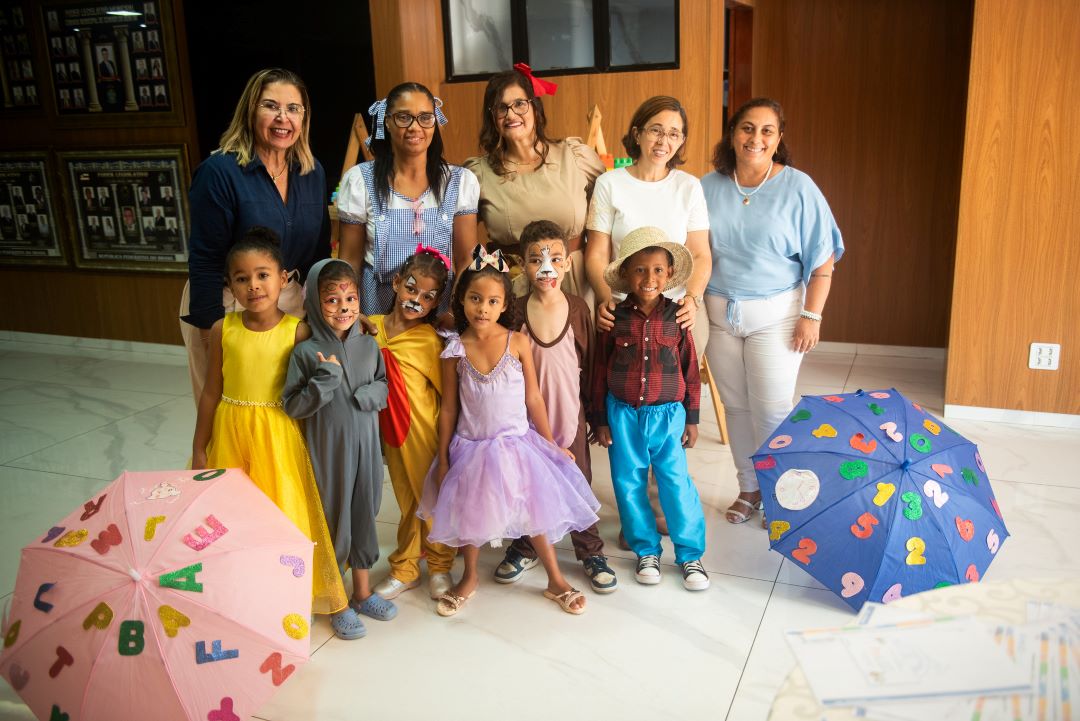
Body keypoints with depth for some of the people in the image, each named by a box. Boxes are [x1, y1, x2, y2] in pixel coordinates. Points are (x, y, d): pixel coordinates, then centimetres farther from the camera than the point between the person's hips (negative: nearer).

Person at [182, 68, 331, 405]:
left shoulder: (313, 173, 1)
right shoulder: (219, 171, -16)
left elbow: (319, 251, 9)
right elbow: (204, 261, -14)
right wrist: (212, 330, -15)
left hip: (291, 302, 5)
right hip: (227, 305, -5)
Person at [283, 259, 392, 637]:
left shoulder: (369, 345, -1)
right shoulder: (306, 352, -12)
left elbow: (384, 386, 8)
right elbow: (292, 406, -12)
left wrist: (367, 395, -13)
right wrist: (327, 378, -22)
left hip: (365, 444, 4)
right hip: (327, 447, -3)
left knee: (364, 513, 15)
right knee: (333, 517, 7)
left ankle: (362, 591, 35)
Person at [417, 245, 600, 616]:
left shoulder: (517, 342, -10)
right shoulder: (455, 351, -8)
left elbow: (533, 398, -3)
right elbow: (448, 409, -1)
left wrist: (551, 444, 1)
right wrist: (443, 459, 2)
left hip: (517, 445, -1)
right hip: (472, 448, 1)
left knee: (535, 513, 10)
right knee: (469, 515, 16)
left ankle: (556, 580, 30)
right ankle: (469, 579, 41)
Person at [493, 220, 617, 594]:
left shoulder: (578, 308, -3)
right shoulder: (516, 310, -6)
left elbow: (588, 361, 3)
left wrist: (591, 407, 5)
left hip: (568, 410, 0)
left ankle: (591, 552, 24)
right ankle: (524, 548, 32)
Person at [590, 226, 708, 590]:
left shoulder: (676, 317, -4)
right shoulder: (614, 319, -5)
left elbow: (691, 371, 3)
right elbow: (599, 372, 1)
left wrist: (691, 418, 4)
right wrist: (599, 419, 2)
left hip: (668, 414, -1)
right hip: (623, 414, 1)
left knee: (676, 483, 0)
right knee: (629, 484, 9)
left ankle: (690, 554, 17)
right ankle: (647, 551, 26)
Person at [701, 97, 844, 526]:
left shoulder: (797, 188, -7)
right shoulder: (709, 187, 1)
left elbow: (823, 260, -6)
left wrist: (811, 315, -10)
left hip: (774, 314, -3)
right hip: (719, 313, 3)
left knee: (771, 411, -2)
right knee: (735, 406, 12)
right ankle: (749, 488, 29)